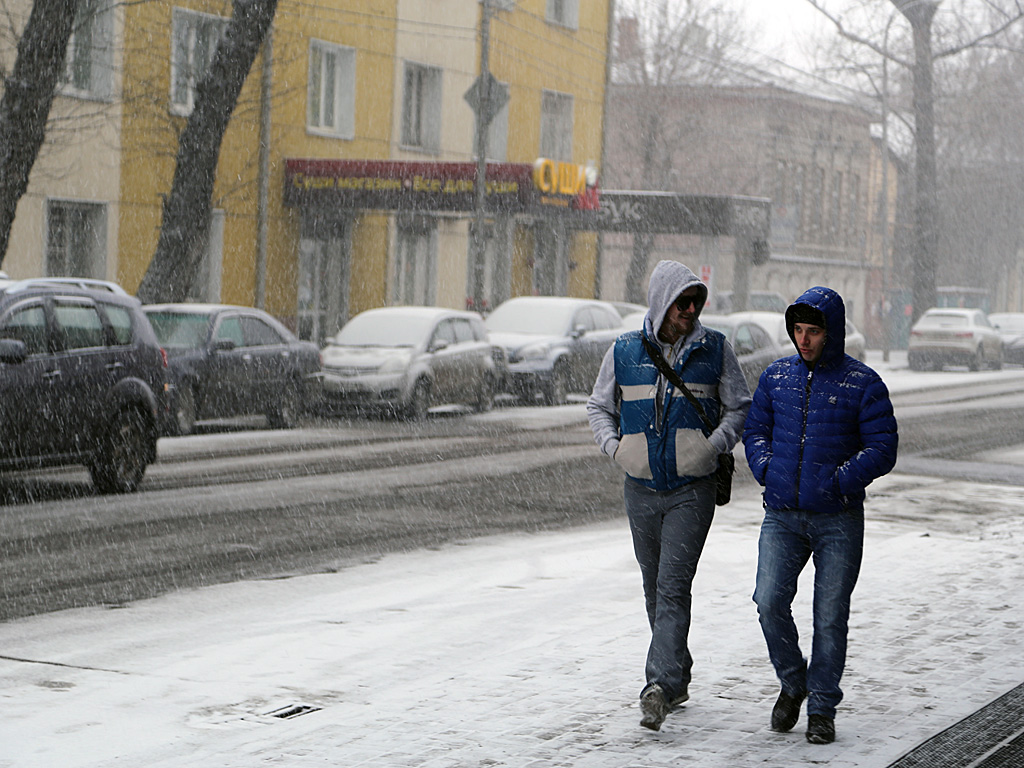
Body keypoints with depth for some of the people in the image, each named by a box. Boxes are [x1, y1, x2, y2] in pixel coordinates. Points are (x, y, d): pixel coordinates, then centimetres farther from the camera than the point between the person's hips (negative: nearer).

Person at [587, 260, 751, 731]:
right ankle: (677, 679, 27)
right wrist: (614, 446, -3)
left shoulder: (714, 348, 1)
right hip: (641, 489, 3)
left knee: (673, 586, -14)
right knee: (654, 588, 12)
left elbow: (738, 407, 7)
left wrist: (714, 445, -10)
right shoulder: (624, 351, 4)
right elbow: (599, 406, 15)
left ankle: (659, 687, -21)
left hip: (692, 489, -3)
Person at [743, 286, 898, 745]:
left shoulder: (863, 384, -3)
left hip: (838, 521, -2)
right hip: (782, 517, 3)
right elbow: (755, 429, 18)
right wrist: (766, 469, 0)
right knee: (769, 602, -12)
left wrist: (839, 481, -16)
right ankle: (792, 682, 13)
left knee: (830, 616, 0)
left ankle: (822, 710, 13)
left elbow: (882, 449, -5)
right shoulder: (777, 376, 8)